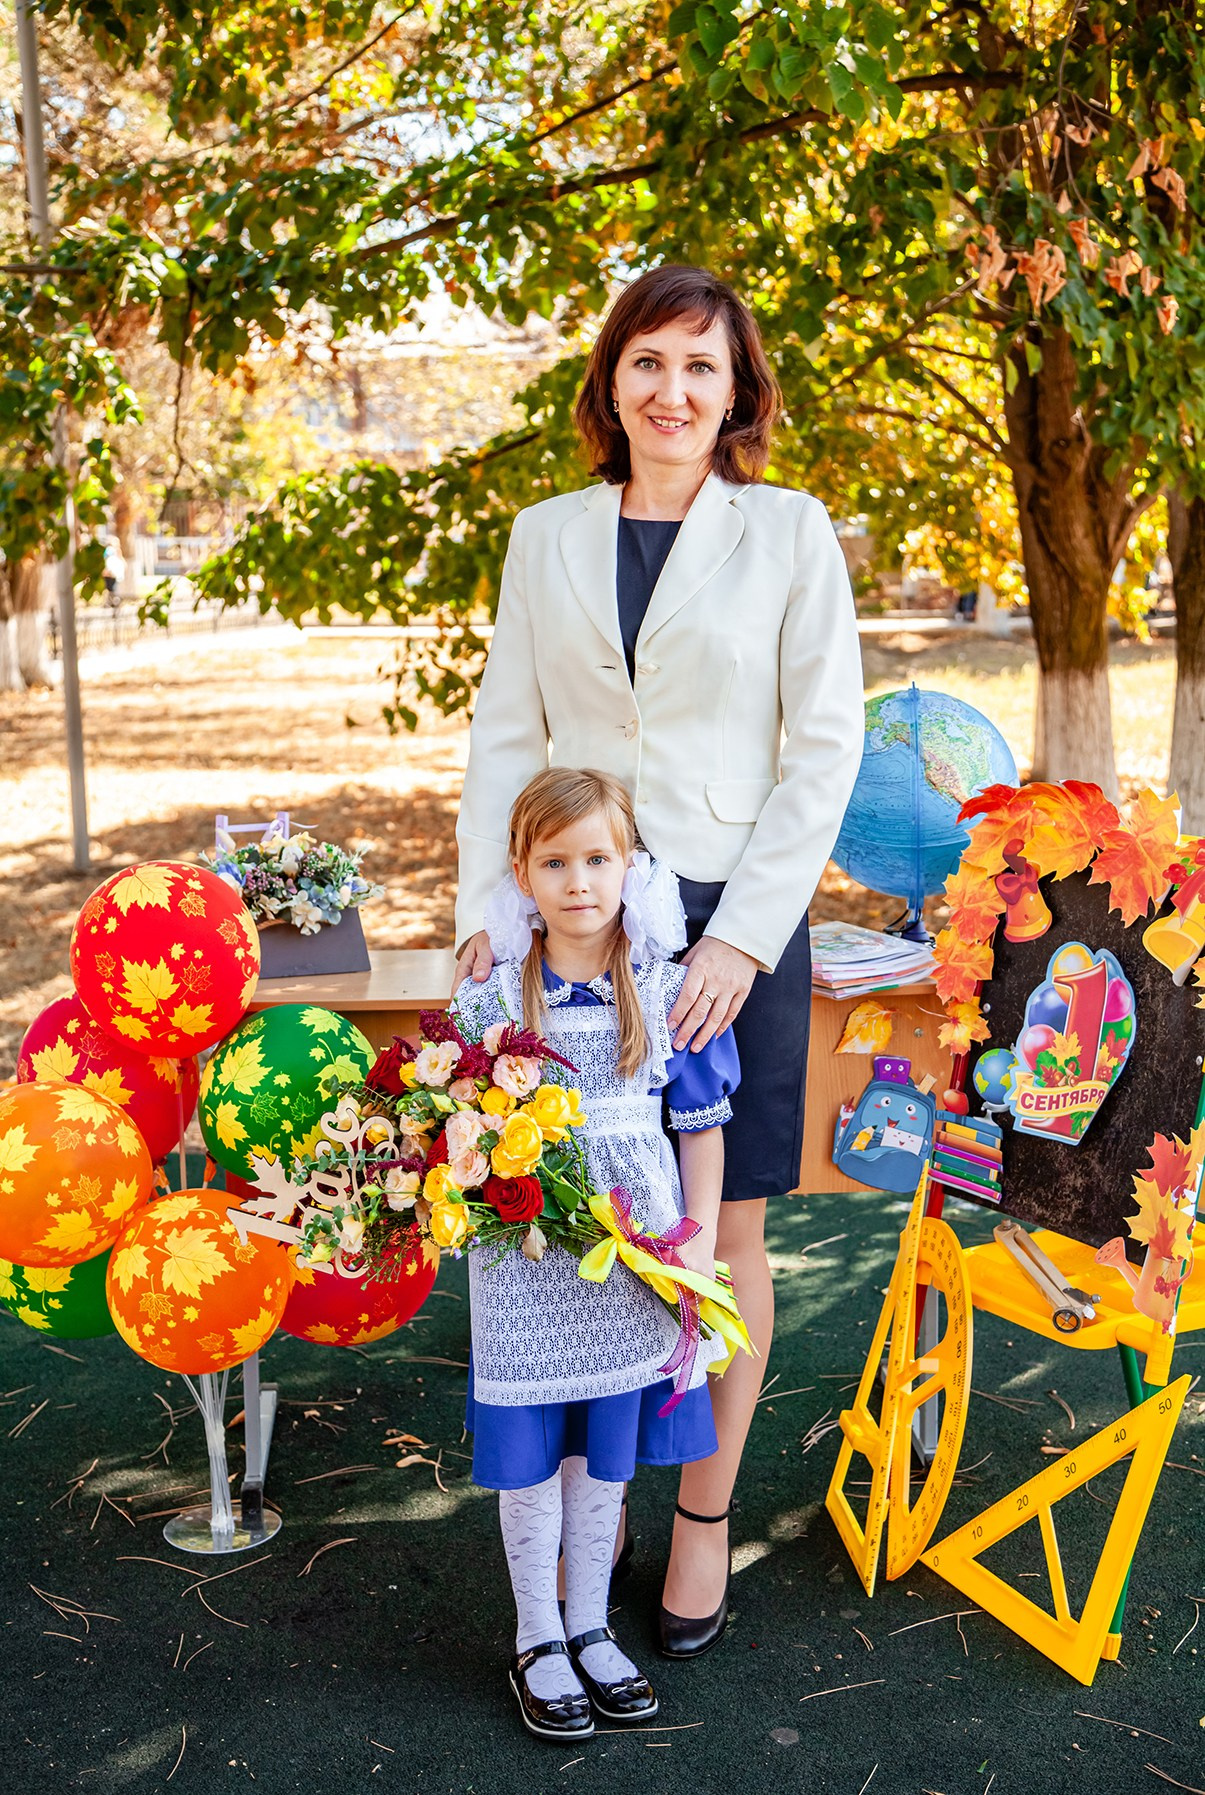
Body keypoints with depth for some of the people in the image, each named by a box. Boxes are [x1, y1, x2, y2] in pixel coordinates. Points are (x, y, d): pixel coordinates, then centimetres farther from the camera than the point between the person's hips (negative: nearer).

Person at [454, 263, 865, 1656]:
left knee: (723, 1231, 6)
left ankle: (704, 1518, 23)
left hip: (735, 917, -2)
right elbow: (506, 733, 10)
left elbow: (825, 746, -3)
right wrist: (483, 908, -2)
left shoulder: (790, 533, 1)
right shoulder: (545, 538, 9)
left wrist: (742, 932, -11)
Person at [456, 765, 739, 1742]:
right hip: (526, 1264, -1)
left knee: (607, 1453, 14)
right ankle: (538, 1639, 28)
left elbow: (703, 1124, 3)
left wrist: (701, 1239, -2)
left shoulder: (666, 993, -3)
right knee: (530, 1455, 9)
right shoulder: (491, 1000, -6)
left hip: (635, 1255, 1)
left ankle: (591, 1627, 33)